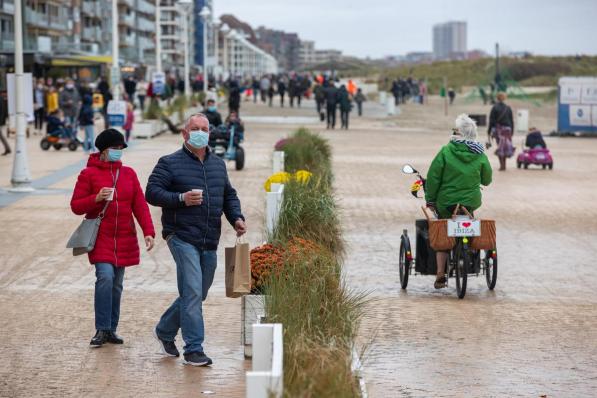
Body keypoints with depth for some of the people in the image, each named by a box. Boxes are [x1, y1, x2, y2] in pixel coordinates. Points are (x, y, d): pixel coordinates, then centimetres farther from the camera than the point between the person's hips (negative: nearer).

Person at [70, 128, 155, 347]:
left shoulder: (129, 173, 9)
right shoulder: (89, 174, -1)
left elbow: (140, 205, 5)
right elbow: (76, 206, -2)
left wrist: (148, 231, -7)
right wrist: (96, 198, -19)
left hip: (124, 239, 4)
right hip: (100, 237, -4)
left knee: (117, 284, 8)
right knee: (105, 277, -20)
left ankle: (111, 329, 17)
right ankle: (102, 330, -13)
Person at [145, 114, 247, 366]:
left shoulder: (218, 165, 18)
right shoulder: (169, 163, -1)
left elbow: (229, 195, 26)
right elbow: (152, 193, -7)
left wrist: (236, 218, 8)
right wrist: (181, 198, -19)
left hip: (210, 242, 7)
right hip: (182, 238, -7)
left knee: (197, 295, 14)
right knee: (192, 292, -13)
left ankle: (165, 331, 34)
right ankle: (194, 349, -9)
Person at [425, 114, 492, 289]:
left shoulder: (446, 151, -9)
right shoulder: (480, 155, -2)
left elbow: (433, 176, -9)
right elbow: (487, 179, 10)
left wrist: (430, 199, 1)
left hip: (446, 202, -2)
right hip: (471, 201, 2)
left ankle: (440, 274, 5)